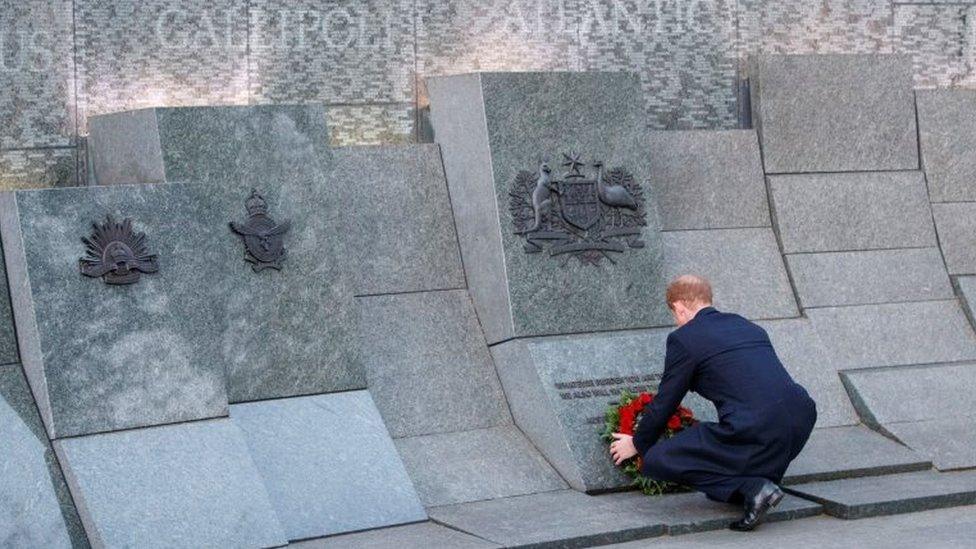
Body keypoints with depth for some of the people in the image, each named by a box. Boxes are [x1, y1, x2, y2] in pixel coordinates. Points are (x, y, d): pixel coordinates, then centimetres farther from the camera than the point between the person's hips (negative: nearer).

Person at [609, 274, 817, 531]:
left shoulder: (683, 339, 4)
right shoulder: (749, 326, 24)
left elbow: (664, 402, 11)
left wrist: (637, 444, 29)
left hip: (756, 430, -8)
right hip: (802, 420, 8)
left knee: (658, 460, 3)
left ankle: (751, 488, -6)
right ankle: (761, 476, 20)